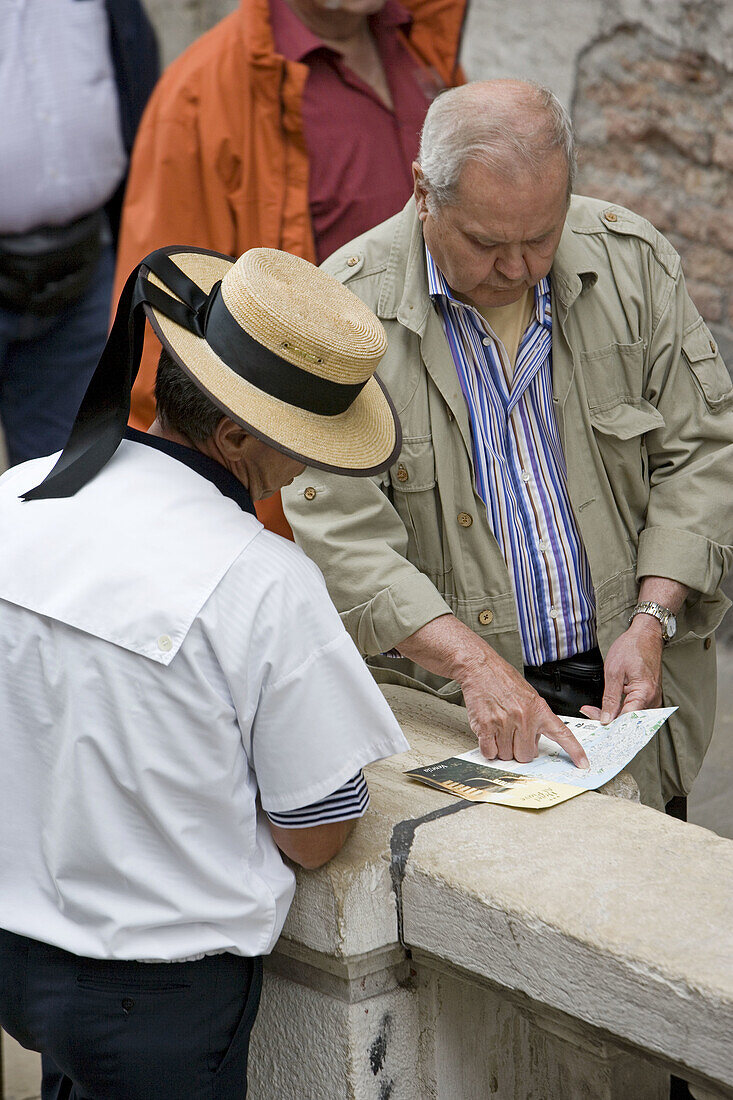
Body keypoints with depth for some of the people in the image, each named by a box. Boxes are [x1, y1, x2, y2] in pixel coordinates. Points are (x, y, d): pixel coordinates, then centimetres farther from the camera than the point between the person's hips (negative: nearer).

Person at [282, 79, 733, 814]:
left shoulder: (633, 261, 2)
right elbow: (342, 533, -13)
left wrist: (652, 621, -7)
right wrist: (475, 663, -24)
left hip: (627, 681, 2)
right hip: (437, 700, -2)